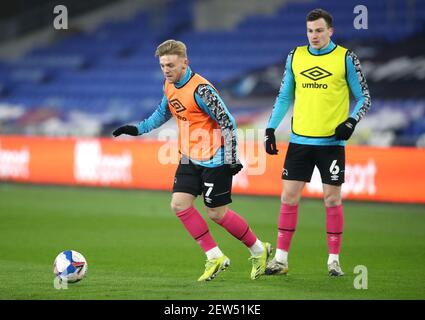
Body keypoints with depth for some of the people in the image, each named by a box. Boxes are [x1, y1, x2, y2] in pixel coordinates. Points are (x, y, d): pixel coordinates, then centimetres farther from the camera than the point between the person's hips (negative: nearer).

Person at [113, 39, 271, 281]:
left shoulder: (200, 89, -22)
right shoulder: (170, 86, 3)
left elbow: (228, 122, -19)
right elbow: (164, 112, 25)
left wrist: (232, 159, -20)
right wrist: (138, 129, 18)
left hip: (214, 160, -8)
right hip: (190, 158, 8)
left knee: (217, 213, -3)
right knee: (180, 203, -5)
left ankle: (259, 250, 18)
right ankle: (215, 257, 4)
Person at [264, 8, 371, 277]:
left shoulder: (346, 58, -2)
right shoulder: (295, 57, 8)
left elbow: (364, 98, 3)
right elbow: (284, 97, 15)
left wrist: (351, 121, -14)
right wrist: (271, 129, 7)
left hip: (332, 142, -3)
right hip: (299, 140, 3)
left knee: (332, 199, 0)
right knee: (289, 197, 0)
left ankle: (334, 259, 11)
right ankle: (281, 259, 6)